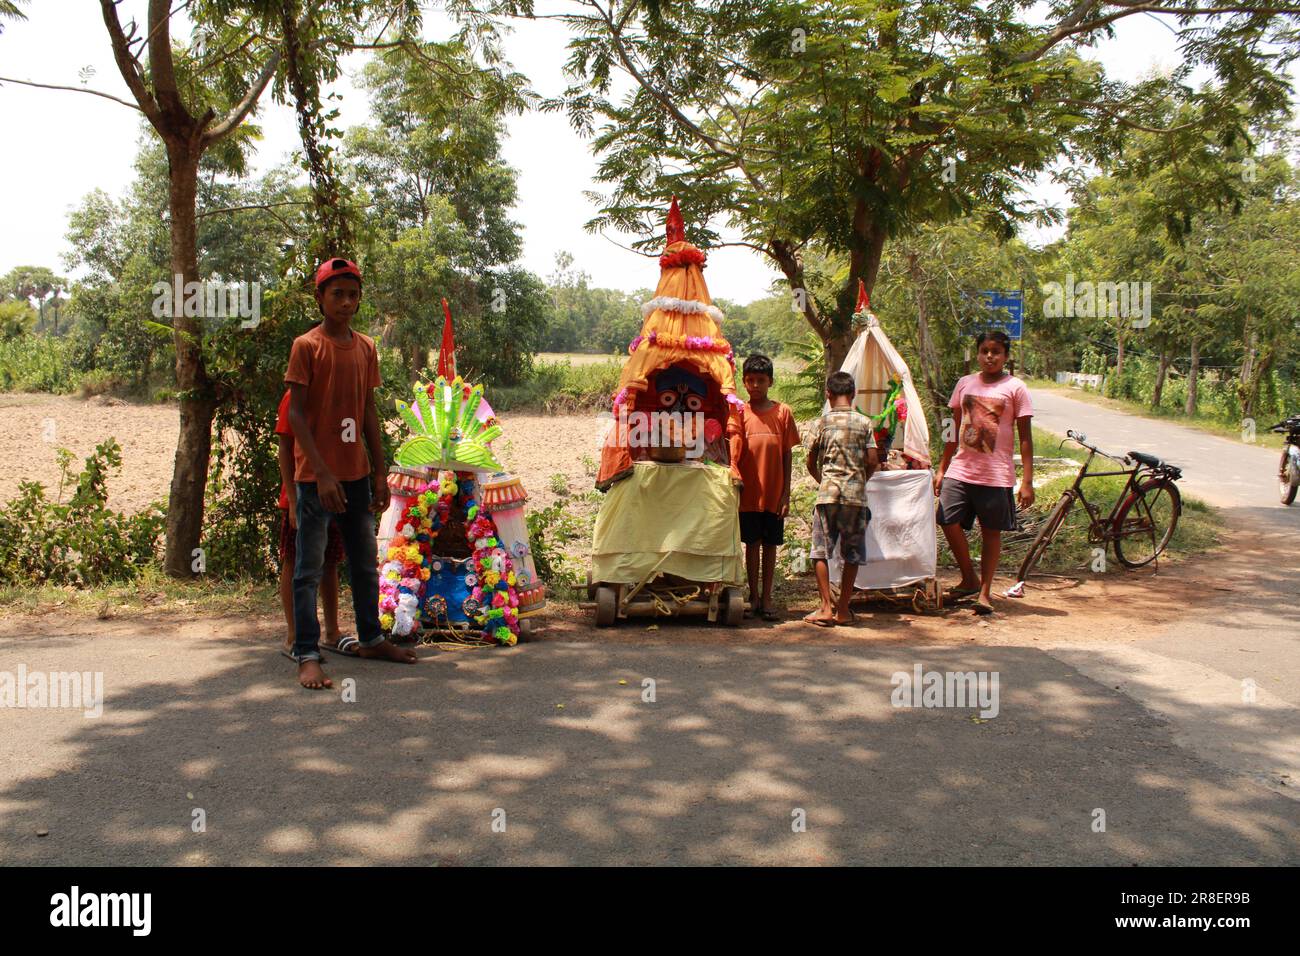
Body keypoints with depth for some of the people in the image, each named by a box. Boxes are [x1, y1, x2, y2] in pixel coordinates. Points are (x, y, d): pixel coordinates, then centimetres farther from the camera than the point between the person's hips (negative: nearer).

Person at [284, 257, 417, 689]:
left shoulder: (366, 347, 10)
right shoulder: (306, 346, -7)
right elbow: (296, 413, -11)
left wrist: (379, 471, 10)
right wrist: (321, 472, -18)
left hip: (357, 473, 6)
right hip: (316, 475, -6)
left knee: (365, 562, 15)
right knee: (310, 568, -2)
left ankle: (370, 638, 28)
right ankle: (307, 656, 2)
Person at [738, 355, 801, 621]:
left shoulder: (782, 412, 1)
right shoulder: (739, 412, 0)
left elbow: (787, 454, 3)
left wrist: (786, 493, -1)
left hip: (774, 493, 1)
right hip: (749, 494, 0)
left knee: (770, 544, 7)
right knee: (752, 543, 5)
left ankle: (766, 598, 15)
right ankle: (753, 596, 16)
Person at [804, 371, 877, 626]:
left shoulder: (822, 423, 2)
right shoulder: (864, 422, 3)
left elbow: (811, 463, 5)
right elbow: (872, 461, -1)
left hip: (827, 493, -1)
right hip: (856, 495, 1)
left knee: (821, 552, 4)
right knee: (852, 555, 8)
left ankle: (826, 608, -4)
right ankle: (843, 609, 11)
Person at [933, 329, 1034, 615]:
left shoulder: (1015, 388, -1)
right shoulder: (964, 383, 9)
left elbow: (1025, 437, -2)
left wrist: (1027, 482, -7)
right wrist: (942, 468, 13)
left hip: (996, 474, -3)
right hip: (961, 470, 3)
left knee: (991, 532, 3)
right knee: (949, 522, -8)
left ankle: (985, 592, 15)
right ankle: (969, 579, 12)